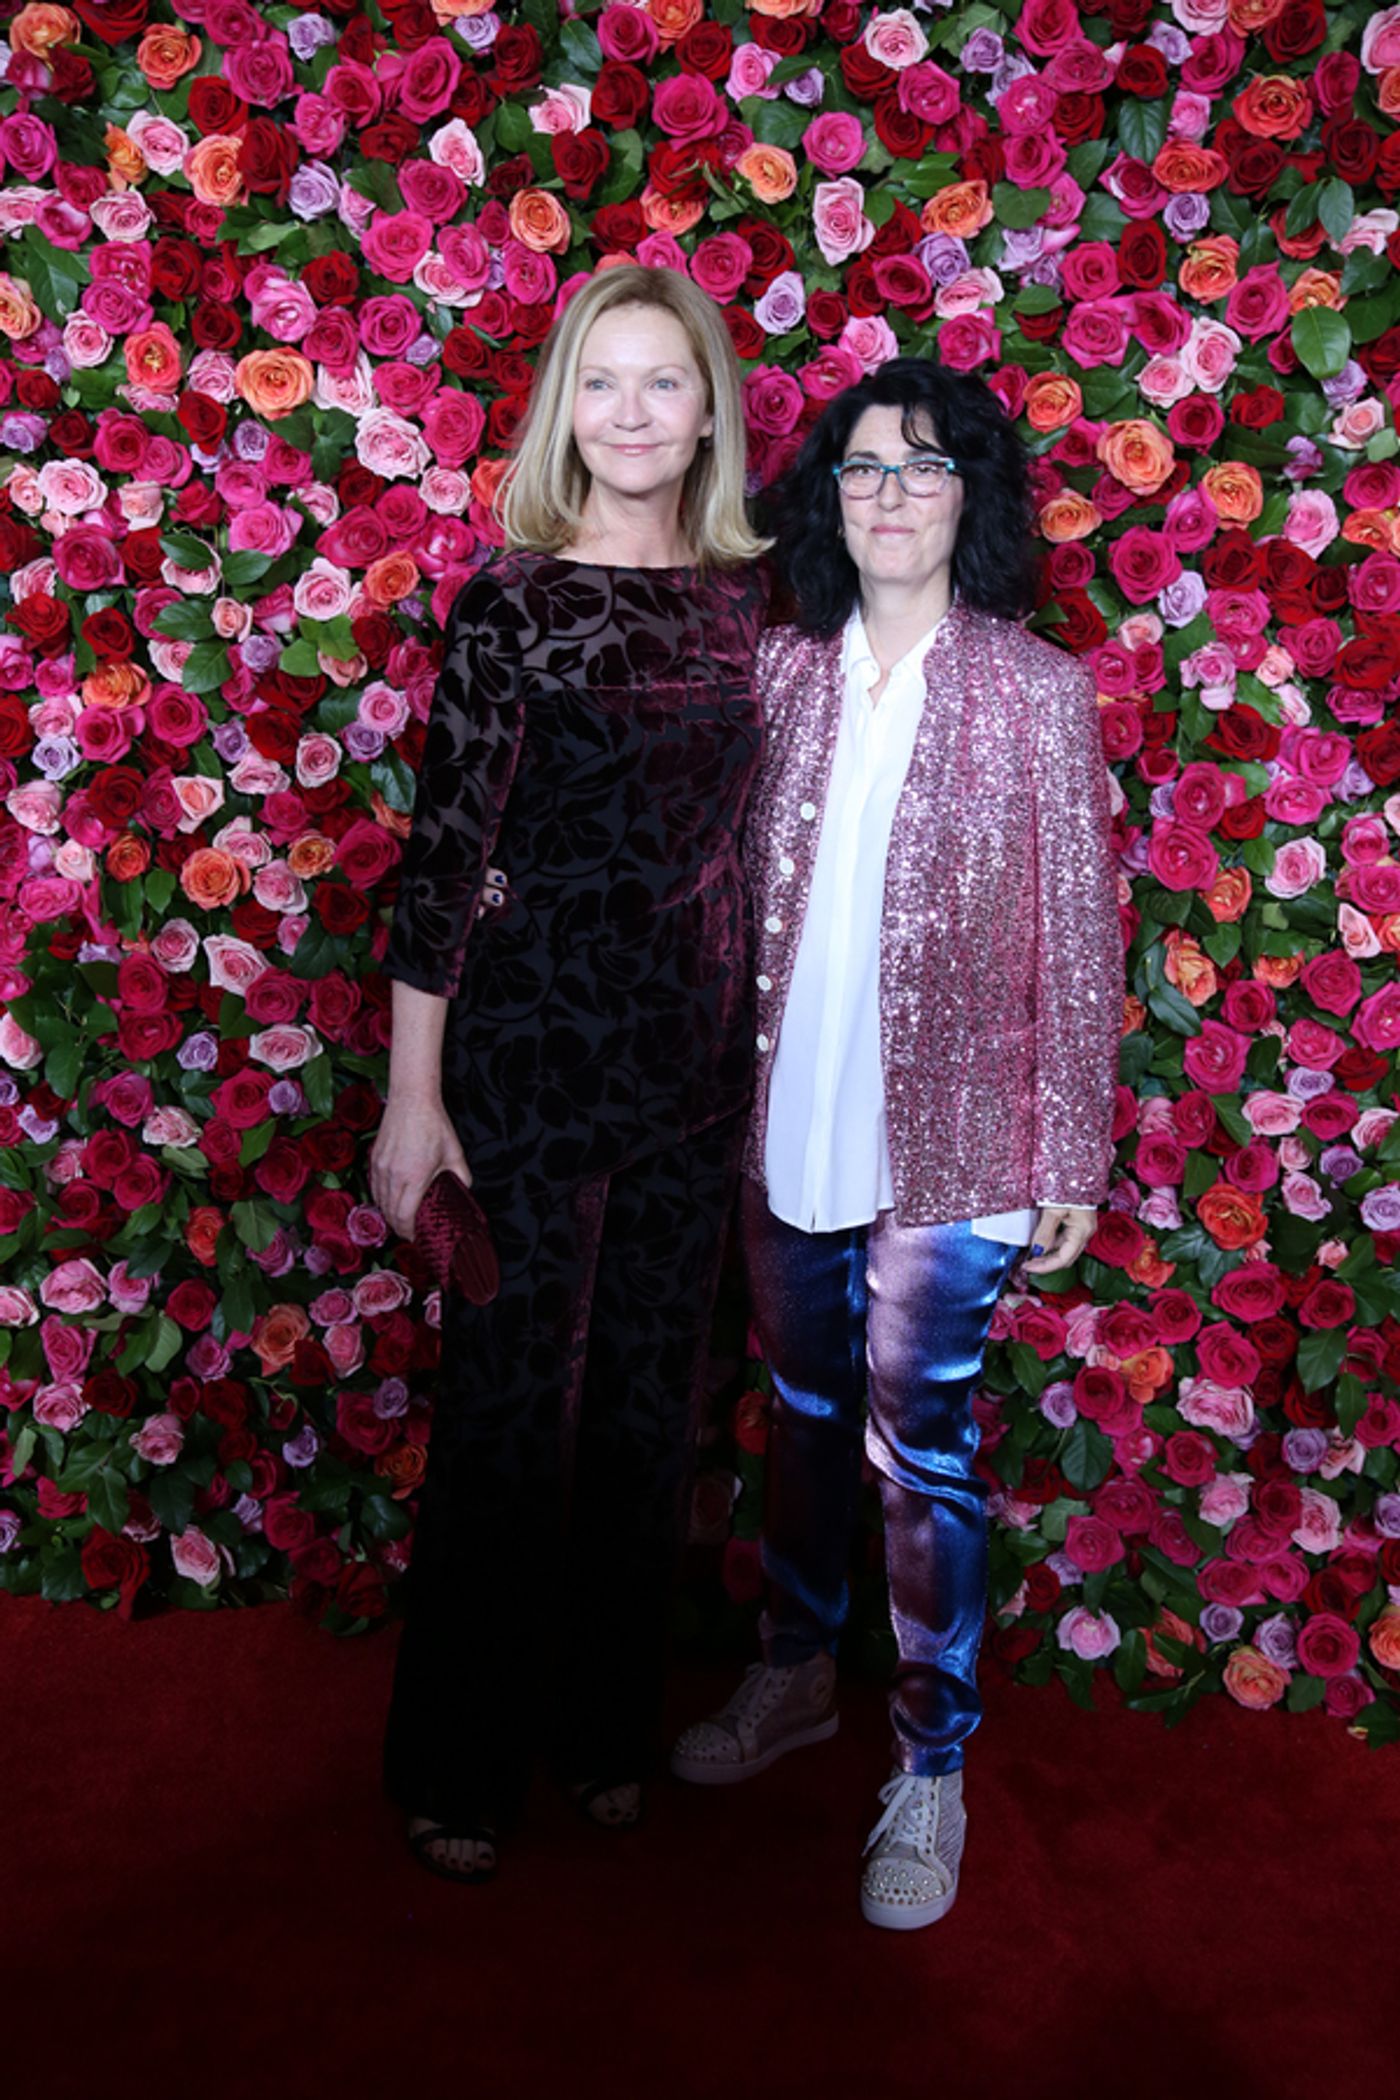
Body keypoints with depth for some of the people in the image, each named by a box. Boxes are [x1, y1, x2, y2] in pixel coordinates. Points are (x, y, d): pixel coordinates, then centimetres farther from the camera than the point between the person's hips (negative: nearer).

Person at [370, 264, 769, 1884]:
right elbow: (442, 848, -9)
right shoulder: (511, 597, -8)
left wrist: (762, 1058, 11)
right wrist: (413, 1096, -10)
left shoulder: (748, 599, 6)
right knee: (507, 1404, 6)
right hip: (527, 1040, -4)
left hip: (694, 1056, 5)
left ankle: (606, 1725, 34)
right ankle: (459, 1762, 26)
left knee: (649, 1403, 14)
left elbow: (750, 838, 12)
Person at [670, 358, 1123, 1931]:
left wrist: (1071, 1158, -5)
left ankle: (932, 1770, 22)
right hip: (787, 1132, 4)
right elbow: (737, 894, 7)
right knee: (804, 1414, 18)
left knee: (919, 1451, 4)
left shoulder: (1035, 691, -6)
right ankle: (796, 1674, 39)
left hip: (944, 1146, -3)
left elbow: (1077, 935, -5)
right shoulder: (781, 670, 3)